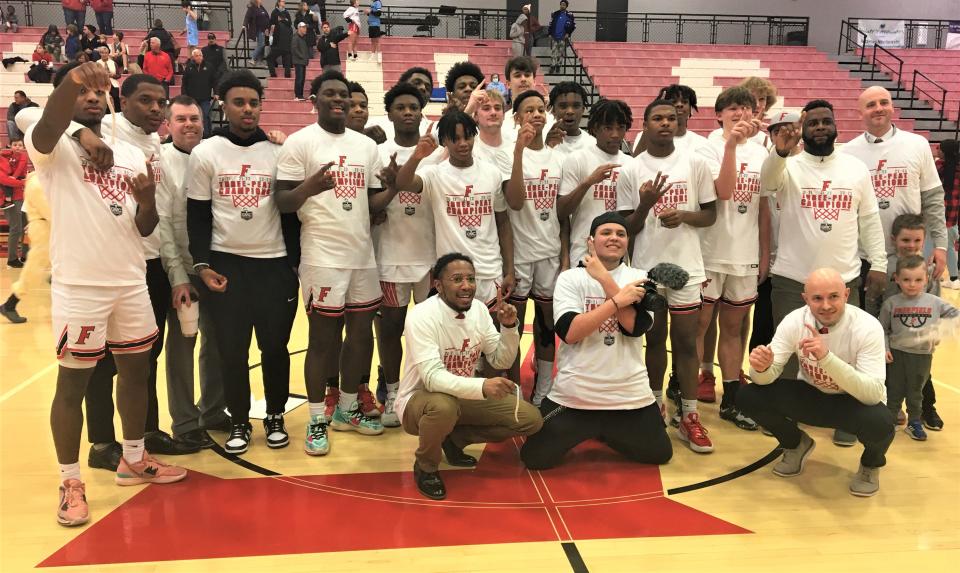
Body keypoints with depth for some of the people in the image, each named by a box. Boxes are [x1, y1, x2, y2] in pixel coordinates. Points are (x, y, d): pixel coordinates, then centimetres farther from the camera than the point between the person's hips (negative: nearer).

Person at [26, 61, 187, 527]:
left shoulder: (131, 154, 11)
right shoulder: (52, 147, -5)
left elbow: (144, 228, 10)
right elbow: (47, 126, -31)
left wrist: (148, 200, -12)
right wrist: (72, 80, -49)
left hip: (131, 282, 6)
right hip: (78, 286, -6)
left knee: (136, 368, 15)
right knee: (73, 382, 2)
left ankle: (133, 460, 32)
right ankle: (70, 482, 16)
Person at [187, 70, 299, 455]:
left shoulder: (278, 151, 3)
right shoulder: (205, 153, 0)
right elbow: (197, 215, 2)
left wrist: (295, 262, 4)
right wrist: (202, 265, -7)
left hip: (274, 262, 1)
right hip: (226, 263, 0)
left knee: (275, 346, 7)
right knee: (231, 349, 5)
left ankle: (275, 417, 24)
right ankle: (239, 423, 20)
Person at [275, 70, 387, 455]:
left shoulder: (367, 145, 11)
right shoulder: (300, 142, -5)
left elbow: (372, 203, 13)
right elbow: (282, 202, -9)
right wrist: (309, 187, -28)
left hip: (363, 254, 6)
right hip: (322, 257, -6)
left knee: (361, 331, 12)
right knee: (323, 336, 1)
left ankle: (347, 407, 28)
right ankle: (317, 419, 13)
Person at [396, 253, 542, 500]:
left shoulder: (478, 309, -4)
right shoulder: (422, 316, -25)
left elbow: (501, 361, 2)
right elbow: (433, 378, -35)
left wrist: (509, 327, -17)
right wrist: (482, 386, -50)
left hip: (464, 396, 6)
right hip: (419, 399, -6)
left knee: (531, 419, -6)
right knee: (443, 406, -42)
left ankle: (454, 439, 10)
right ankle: (425, 466, -9)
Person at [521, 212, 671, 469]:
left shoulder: (640, 278, 2)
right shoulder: (570, 278, -3)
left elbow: (635, 326, -15)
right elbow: (569, 332, -17)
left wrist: (604, 278, -19)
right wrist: (618, 300, -20)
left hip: (630, 395, 2)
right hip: (574, 394, -1)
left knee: (659, 454, 8)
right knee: (535, 458, -4)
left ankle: (609, 433, 34)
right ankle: (586, 431, 27)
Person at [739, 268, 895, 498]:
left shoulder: (867, 327, -26)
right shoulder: (794, 321, -17)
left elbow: (873, 393, -35)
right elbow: (770, 375, -16)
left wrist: (827, 357, -47)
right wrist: (761, 368, -42)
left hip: (857, 402, -2)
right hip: (812, 396, 3)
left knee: (880, 423, -37)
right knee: (748, 396, -18)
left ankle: (871, 464, 3)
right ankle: (796, 444, 13)